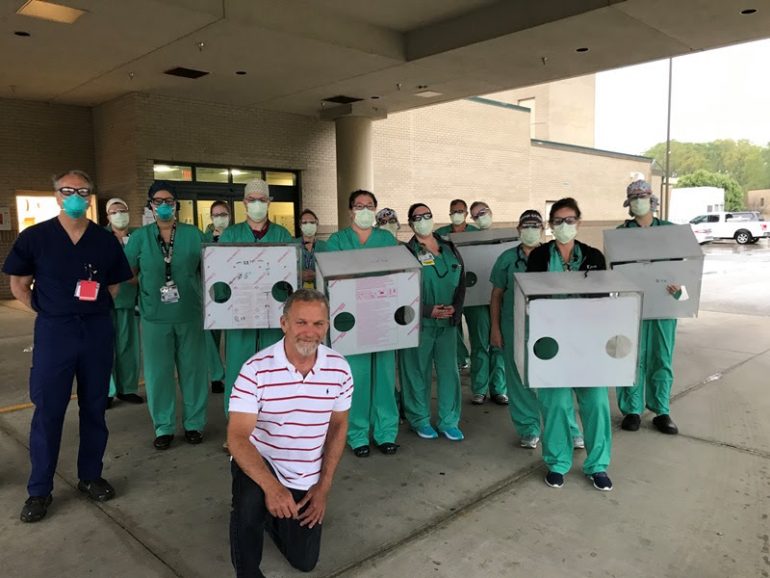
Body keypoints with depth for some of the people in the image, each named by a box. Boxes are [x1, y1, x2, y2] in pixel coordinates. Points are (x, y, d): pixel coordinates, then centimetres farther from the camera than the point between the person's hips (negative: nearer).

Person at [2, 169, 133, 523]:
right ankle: (39, 490, 16)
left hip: (97, 331, 2)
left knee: (94, 407, 10)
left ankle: (90, 476, 25)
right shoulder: (34, 238, -2)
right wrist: (48, 311, -1)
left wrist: (94, 308, 5)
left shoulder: (105, 241, 3)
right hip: (53, 332, -2)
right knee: (47, 411, 2)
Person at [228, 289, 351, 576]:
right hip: (259, 463, -3)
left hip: (306, 478, 4)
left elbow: (338, 426, -1)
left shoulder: (339, 368, -12)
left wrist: (323, 487, -4)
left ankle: (271, 516, 41)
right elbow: (237, 437, -25)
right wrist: (271, 487, -39)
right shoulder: (256, 369, -24)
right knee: (250, 501, -37)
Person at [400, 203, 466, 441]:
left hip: (448, 321, 4)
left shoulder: (449, 248, 9)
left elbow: (461, 281, 10)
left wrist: (455, 308, -5)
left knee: (449, 370, 6)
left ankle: (449, 421, 20)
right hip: (419, 321, -4)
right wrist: (428, 310, -15)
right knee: (418, 371, 5)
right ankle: (420, 419, 22)